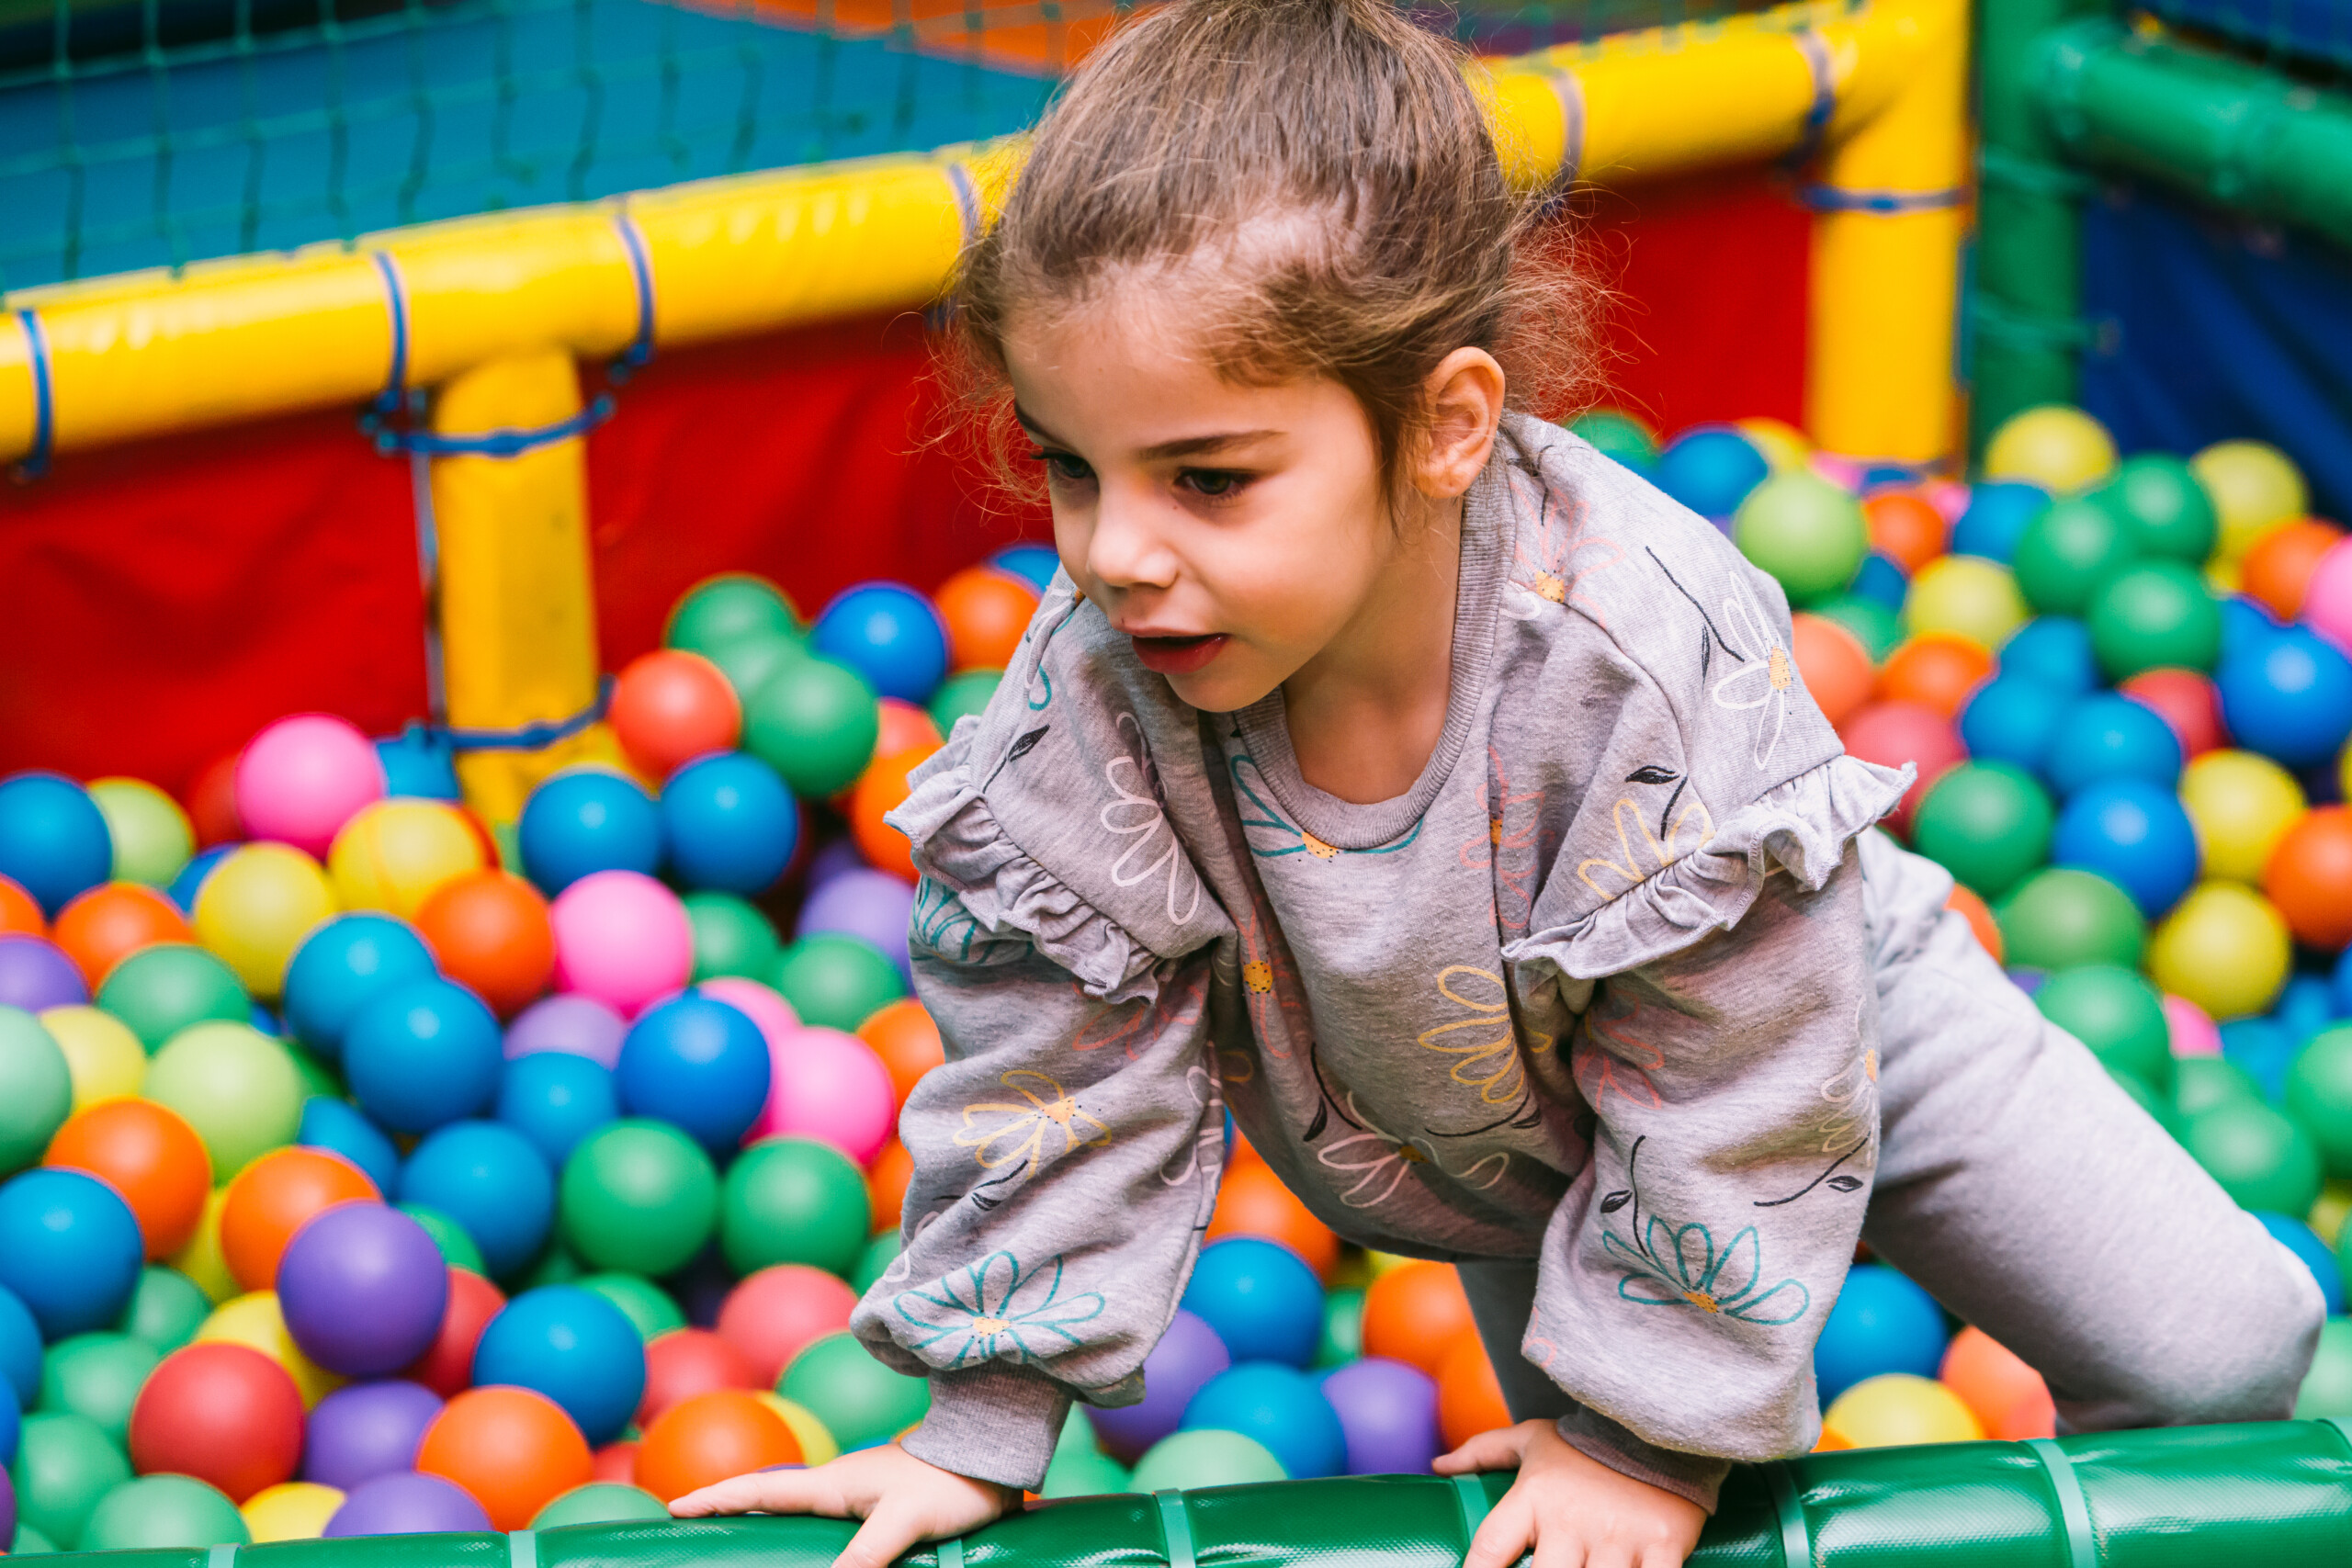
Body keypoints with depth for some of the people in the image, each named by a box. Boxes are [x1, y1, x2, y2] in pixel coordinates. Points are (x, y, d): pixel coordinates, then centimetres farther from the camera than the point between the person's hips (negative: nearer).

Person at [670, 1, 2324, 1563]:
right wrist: (985, 1425, -15)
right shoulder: (1088, 693, -32)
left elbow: (1732, 1091, -31)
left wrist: (1645, 1431, -23)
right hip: (1495, 1125, 3)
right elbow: (1056, 1065, -18)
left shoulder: (1657, 658, -42)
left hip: (1805, 1016, -3)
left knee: (2223, 1349, -4)